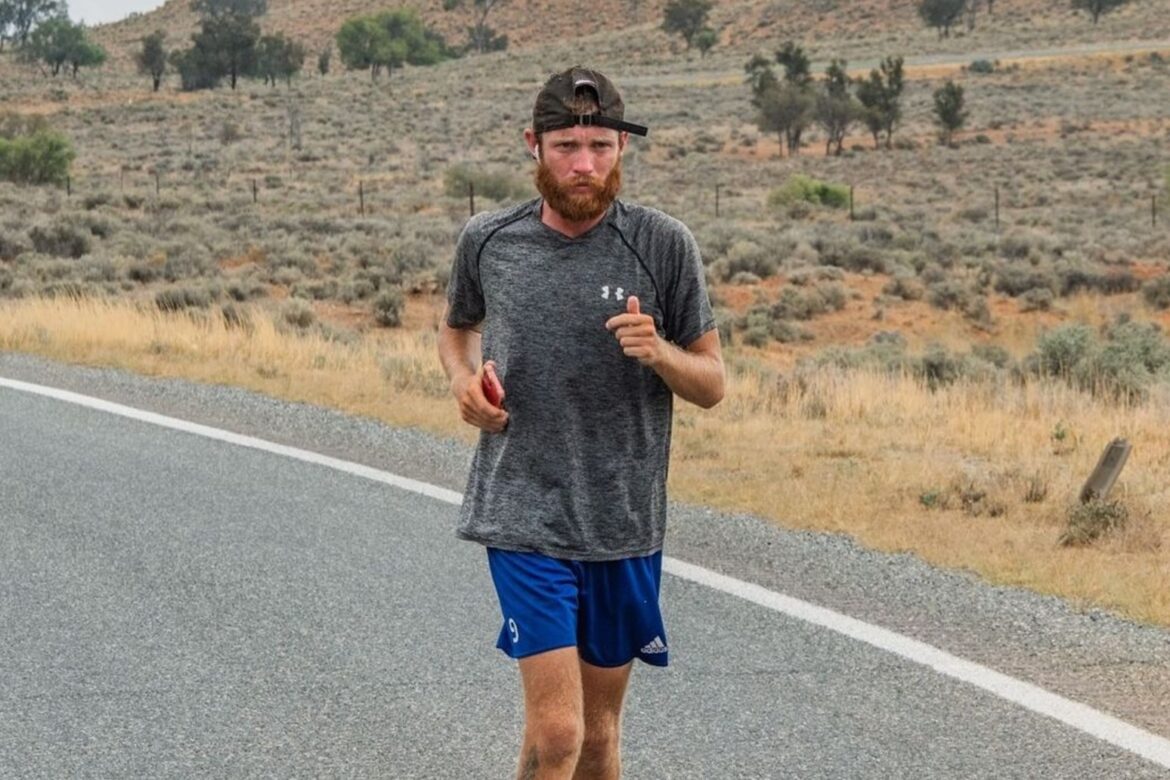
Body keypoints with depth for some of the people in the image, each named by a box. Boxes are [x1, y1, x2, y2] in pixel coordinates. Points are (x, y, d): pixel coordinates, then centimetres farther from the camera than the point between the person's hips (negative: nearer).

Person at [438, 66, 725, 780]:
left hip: (625, 527, 1)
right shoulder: (487, 241, 0)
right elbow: (456, 328, 20)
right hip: (525, 518, -1)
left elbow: (713, 385, 1)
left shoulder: (664, 245, -4)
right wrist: (463, 376, -2)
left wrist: (659, 352, -20)